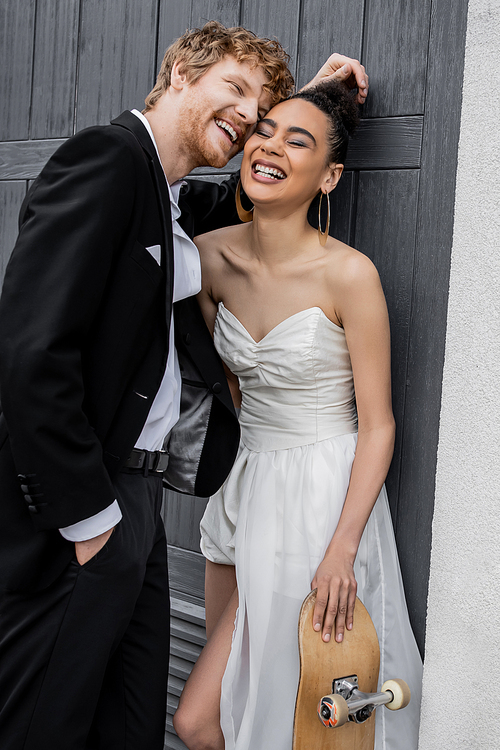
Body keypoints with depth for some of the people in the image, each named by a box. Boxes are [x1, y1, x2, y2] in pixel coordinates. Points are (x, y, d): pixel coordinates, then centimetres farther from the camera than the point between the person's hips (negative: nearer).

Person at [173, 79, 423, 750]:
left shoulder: (349, 274, -16)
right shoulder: (213, 256, -1)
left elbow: (378, 425, -13)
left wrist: (341, 549, -18)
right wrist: (261, 445, 16)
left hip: (326, 501, -6)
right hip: (249, 492, 6)